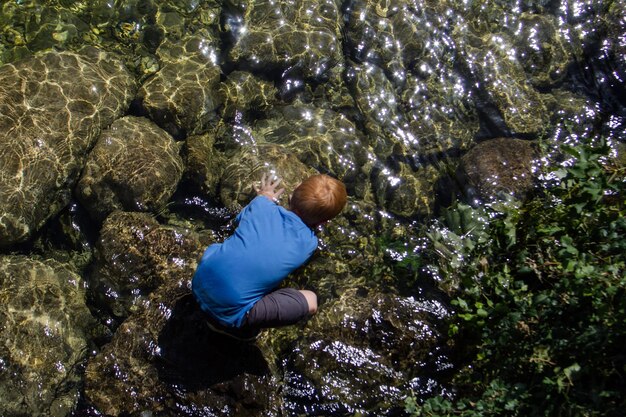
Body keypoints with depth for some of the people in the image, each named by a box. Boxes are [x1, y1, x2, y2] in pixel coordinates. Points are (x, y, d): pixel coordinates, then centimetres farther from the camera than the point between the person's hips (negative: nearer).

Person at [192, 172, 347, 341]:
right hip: (229, 311, -5)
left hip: (200, 282, 6)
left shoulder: (262, 205, -2)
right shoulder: (309, 243, -6)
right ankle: (231, 326, 6)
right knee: (309, 302, -1)